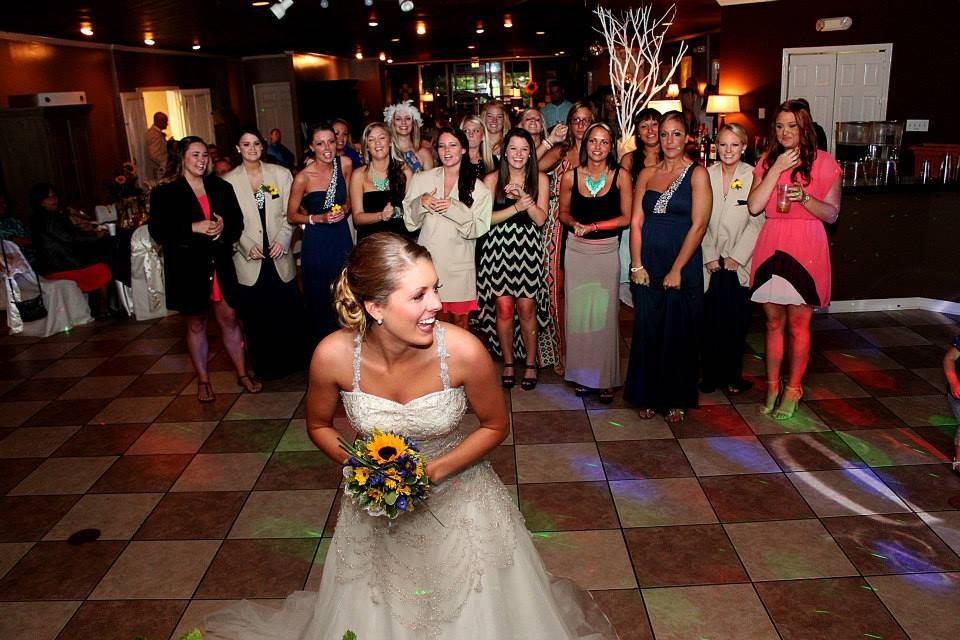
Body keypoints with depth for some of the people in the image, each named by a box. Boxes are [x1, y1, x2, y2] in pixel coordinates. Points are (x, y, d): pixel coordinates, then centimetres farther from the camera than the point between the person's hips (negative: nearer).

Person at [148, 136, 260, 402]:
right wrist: (195, 228, -19)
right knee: (196, 324, 11)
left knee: (229, 319, 6)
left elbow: (238, 222, 8)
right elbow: (158, 232, -10)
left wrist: (223, 227, -14)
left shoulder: (221, 188, 7)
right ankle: (203, 380, 23)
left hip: (220, 265, 2)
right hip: (188, 268, -2)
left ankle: (243, 373, 19)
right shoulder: (165, 193, -3)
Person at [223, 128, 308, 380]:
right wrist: (247, 246, -12)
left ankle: (293, 362, 23)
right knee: (255, 316, 5)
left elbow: (290, 213, 3)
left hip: (279, 256, 1)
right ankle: (265, 366, 21)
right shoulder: (228, 181, 2)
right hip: (249, 261, -1)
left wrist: (282, 239, -11)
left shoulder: (281, 174, 4)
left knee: (289, 311, 5)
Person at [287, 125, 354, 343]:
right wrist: (320, 218, -18)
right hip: (316, 242, -4)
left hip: (342, 237, 4)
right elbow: (291, 216, -5)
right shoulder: (303, 178, -15)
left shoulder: (345, 164, -3)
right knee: (320, 300, 6)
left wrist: (344, 209, -11)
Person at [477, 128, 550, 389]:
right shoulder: (492, 179, 4)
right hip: (498, 247, 0)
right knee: (503, 308, -1)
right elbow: (486, 218, -5)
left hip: (528, 248, 0)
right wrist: (517, 207, -16)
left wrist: (524, 196, -17)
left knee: (527, 308, -2)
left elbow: (541, 219, -3)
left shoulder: (540, 179, 5)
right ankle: (508, 363, 15)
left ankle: (530, 363, 14)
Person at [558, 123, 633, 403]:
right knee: (578, 311, 5)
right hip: (576, 251, 2)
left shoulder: (621, 176, -4)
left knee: (605, 313, 0)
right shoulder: (571, 176, 0)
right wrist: (575, 223, -10)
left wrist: (594, 226, -14)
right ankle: (581, 374, 19)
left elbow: (627, 217, -4)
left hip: (607, 251, -1)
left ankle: (605, 377, 13)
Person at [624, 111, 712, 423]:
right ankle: (649, 396, 24)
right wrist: (637, 265, -6)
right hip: (646, 263, 3)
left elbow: (698, 225, -9)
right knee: (647, 332, 8)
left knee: (679, 333, 5)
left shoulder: (697, 173, -3)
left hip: (683, 263, -3)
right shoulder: (646, 174, 9)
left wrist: (676, 270, -14)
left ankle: (677, 399, 22)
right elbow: (636, 221, 4)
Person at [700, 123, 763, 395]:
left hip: (740, 263, -1)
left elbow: (757, 222, -5)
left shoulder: (754, 177, -3)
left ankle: (732, 376, 16)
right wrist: (710, 257, -4)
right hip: (710, 263, 1)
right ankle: (710, 375, 13)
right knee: (710, 320, 2)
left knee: (736, 322, 4)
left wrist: (736, 257, -8)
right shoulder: (706, 175, 3)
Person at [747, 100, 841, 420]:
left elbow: (832, 214, 0)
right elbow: (754, 206, -4)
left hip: (805, 249, -3)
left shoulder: (823, 162, 0)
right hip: (771, 247, 3)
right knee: (773, 322, 11)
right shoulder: (767, 161, 9)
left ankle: (792, 390, 16)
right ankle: (772, 386, 23)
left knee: (798, 325, 2)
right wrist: (777, 169, -8)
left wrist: (805, 198, -17)